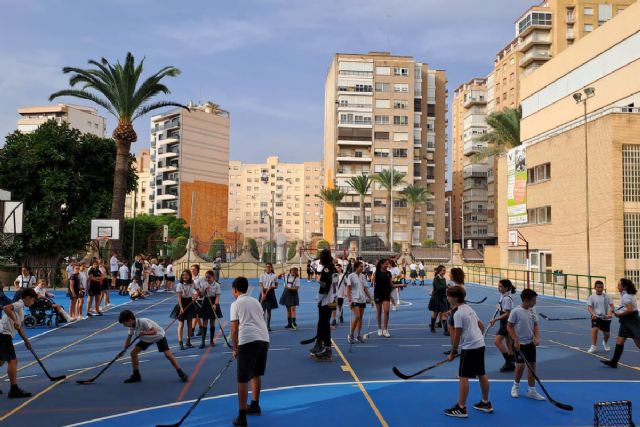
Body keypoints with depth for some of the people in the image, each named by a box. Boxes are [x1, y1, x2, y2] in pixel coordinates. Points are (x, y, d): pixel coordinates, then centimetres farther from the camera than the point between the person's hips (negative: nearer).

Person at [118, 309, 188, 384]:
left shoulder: (143, 322, -35)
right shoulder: (131, 326, -13)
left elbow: (154, 331, -37)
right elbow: (128, 338, -2)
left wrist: (145, 333, -55)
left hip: (158, 336, -7)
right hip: (146, 339, 7)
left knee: (168, 354, -20)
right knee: (133, 353, -3)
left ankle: (181, 373, -10)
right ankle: (136, 375, 11)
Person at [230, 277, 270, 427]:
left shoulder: (236, 304, 5)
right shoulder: (255, 301, 21)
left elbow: (234, 329, 0)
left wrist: (235, 348, 9)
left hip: (247, 341, -6)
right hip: (264, 339, 6)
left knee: (243, 379, 0)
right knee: (256, 374, 23)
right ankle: (255, 406, 36)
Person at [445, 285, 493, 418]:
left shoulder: (458, 313, -15)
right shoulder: (469, 309, 12)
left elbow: (457, 336, -14)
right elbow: (481, 326, 19)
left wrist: (452, 353, -6)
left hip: (469, 347, -9)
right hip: (480, 344, 9)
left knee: (463, 377, -4)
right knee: (481, 374, 17)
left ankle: (461, 408, -1)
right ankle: (486, 403, 28)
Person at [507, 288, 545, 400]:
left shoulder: (532, 310, 2)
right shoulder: (516, 311, -15)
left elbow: (535, 325, 12)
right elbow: (509, 327, -10)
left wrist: (537, 337, -3)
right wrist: (516, 341, -16)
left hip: (531, 343, 6)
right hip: (520, 344, -6)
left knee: (532, 365, 8)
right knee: (520, 365, -7)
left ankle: (531, 391, 18)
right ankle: (516, 386, 19)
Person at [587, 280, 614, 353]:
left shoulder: (606, 296, 2)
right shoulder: (592, 297, -2)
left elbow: (611, 305, -2)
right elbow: (589, 307, -6)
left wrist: (610, 313, -21)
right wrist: (593, 314, -26)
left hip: (605, 318, 2)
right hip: (596, 317, -2)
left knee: (606, 333, 8)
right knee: (594, 329, -23)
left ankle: (605, 343, 44)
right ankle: (593, 347, -12)